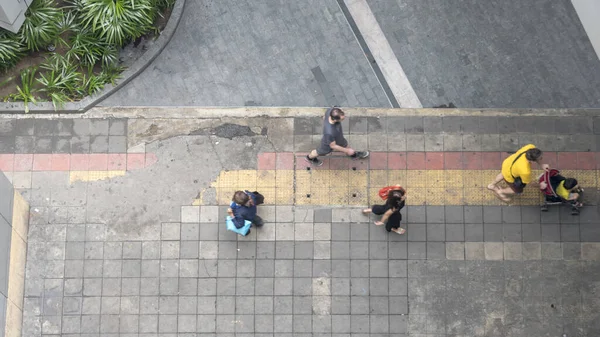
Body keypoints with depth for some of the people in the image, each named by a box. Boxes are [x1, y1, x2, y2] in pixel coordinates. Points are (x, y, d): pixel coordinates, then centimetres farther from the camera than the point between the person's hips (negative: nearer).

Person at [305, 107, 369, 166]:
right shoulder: (329, 133, -51)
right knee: (320, 152, 27)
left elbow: (324, 118, -10)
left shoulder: (330, 111, -37)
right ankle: (309, 158, 61)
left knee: (345, 145, 32)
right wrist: (347, 150, -18)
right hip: (328, 144, -5)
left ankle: (353, 154, 65)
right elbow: (333, 146, -30)